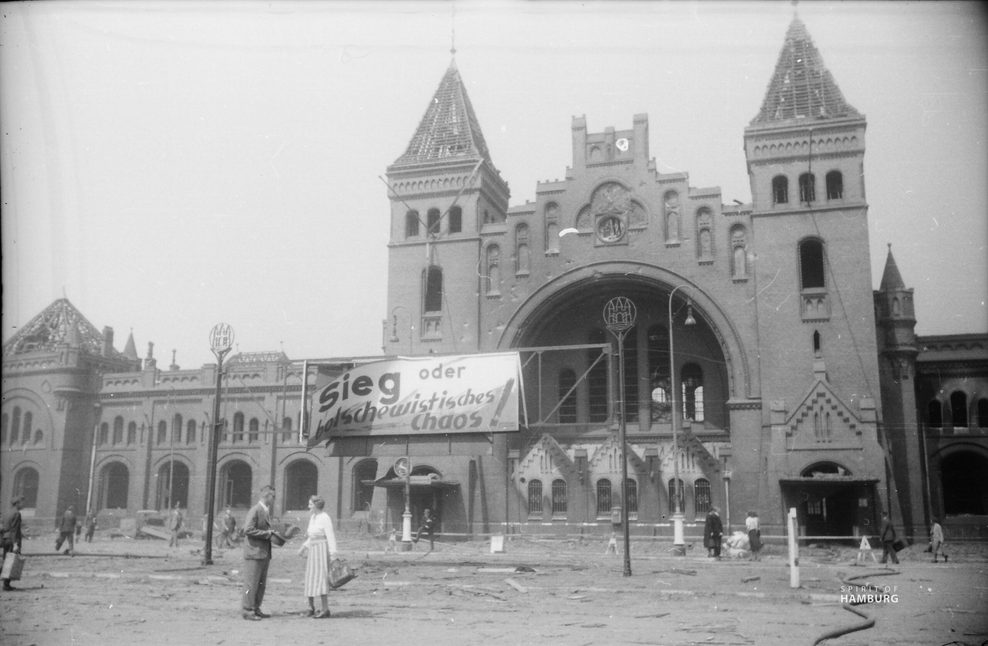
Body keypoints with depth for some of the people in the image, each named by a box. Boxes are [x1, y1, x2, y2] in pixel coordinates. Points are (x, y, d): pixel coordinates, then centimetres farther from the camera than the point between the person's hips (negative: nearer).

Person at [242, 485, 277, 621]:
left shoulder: (266, 511, 16)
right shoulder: (255, 510, -13)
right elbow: (248, 530, -21)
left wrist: (272, 533, 7)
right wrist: (267, 533, -18)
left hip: (265, 553, 9)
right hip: (254, 552, -9)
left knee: (261, 584, 13)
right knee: (251, 583, -3)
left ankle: (255, 609, 20)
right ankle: (246, 611, 4)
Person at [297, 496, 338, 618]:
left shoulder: (325, 518, -14)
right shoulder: (312, 517, 12)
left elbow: (331, 537, -17)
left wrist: (333, 555, -22)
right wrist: (304, 547, 17)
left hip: (322, 550, -9)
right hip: (313, 550, 9)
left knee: (320, 579, -11)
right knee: (310, 579, 10)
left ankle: (325, 610, -9)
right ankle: (311, 607, 22)